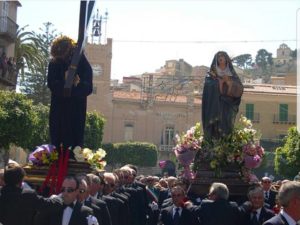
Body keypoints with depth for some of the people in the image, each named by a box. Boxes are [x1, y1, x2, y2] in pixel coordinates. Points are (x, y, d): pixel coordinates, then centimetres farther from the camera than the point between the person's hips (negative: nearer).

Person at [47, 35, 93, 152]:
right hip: (58, 108, 2)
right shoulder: (54, 64, 2)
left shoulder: (83, 64, -4)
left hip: (76, 111, -2)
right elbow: (51, 85, -7)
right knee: (56, 142, 0)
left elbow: (88, 88, -8)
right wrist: (65, 82, -25)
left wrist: (78, 84, -29)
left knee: (74, 143, -6)